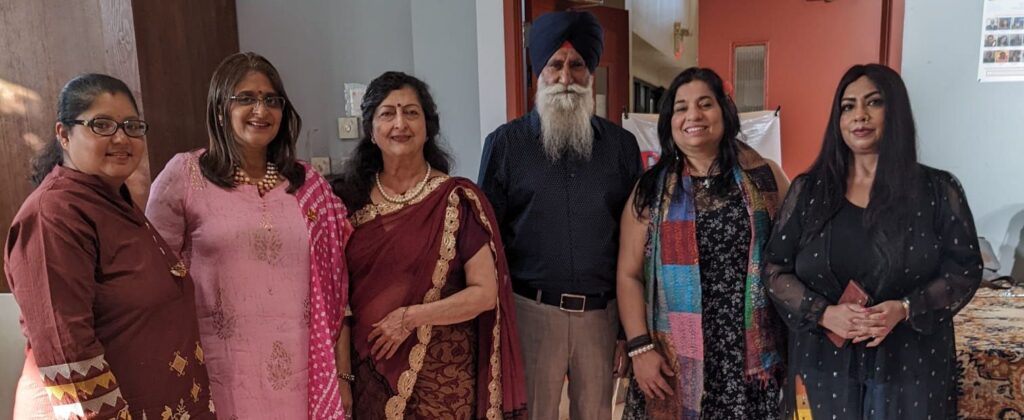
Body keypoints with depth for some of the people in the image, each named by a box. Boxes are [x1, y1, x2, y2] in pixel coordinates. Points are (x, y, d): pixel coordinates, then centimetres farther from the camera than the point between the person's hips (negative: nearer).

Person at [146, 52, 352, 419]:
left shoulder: (309, 185, 5)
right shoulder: (184, 175, -4)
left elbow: (332, 286, 6)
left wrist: (342, 373, 5)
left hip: (300, 370, 3)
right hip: (222, 371, -2)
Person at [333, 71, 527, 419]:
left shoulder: (458, 199, -9)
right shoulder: (351, 198, 0)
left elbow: (485, 293, -11)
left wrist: (410, 317, -16)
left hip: (443, 373, -2)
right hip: (372, 368, 3)